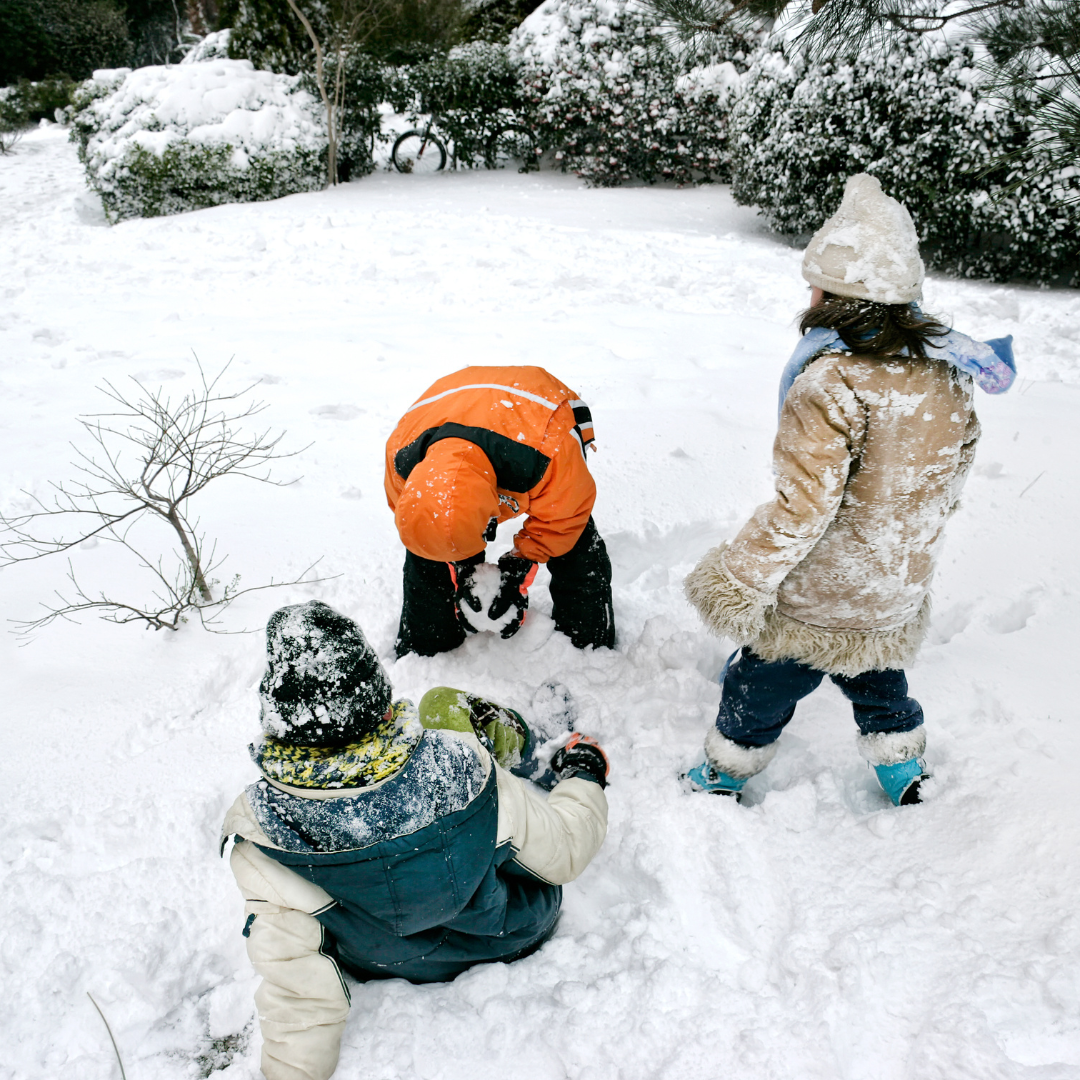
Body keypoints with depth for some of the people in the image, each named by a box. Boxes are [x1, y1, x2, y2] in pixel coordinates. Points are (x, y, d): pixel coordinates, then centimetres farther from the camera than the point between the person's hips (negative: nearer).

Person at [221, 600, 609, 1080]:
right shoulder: (460, 767, -38)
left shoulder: (260, 832, -37)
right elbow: (562, 853, -19)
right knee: (443, 705, 8)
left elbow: (296, 986, -27)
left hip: (392, 968, 1)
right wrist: (583, 774, 0)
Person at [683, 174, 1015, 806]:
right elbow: (953, 474, 9)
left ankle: (723, 780, 37)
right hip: (899, 596, 7)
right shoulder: (948, 372, -4)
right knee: (880, 686, 30)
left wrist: (742, 579, -21)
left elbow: (804, 503, -30)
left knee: (758, 688, 17)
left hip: (815, 600, -6)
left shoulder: (834, 383, -29)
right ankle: (906, 781, 49)